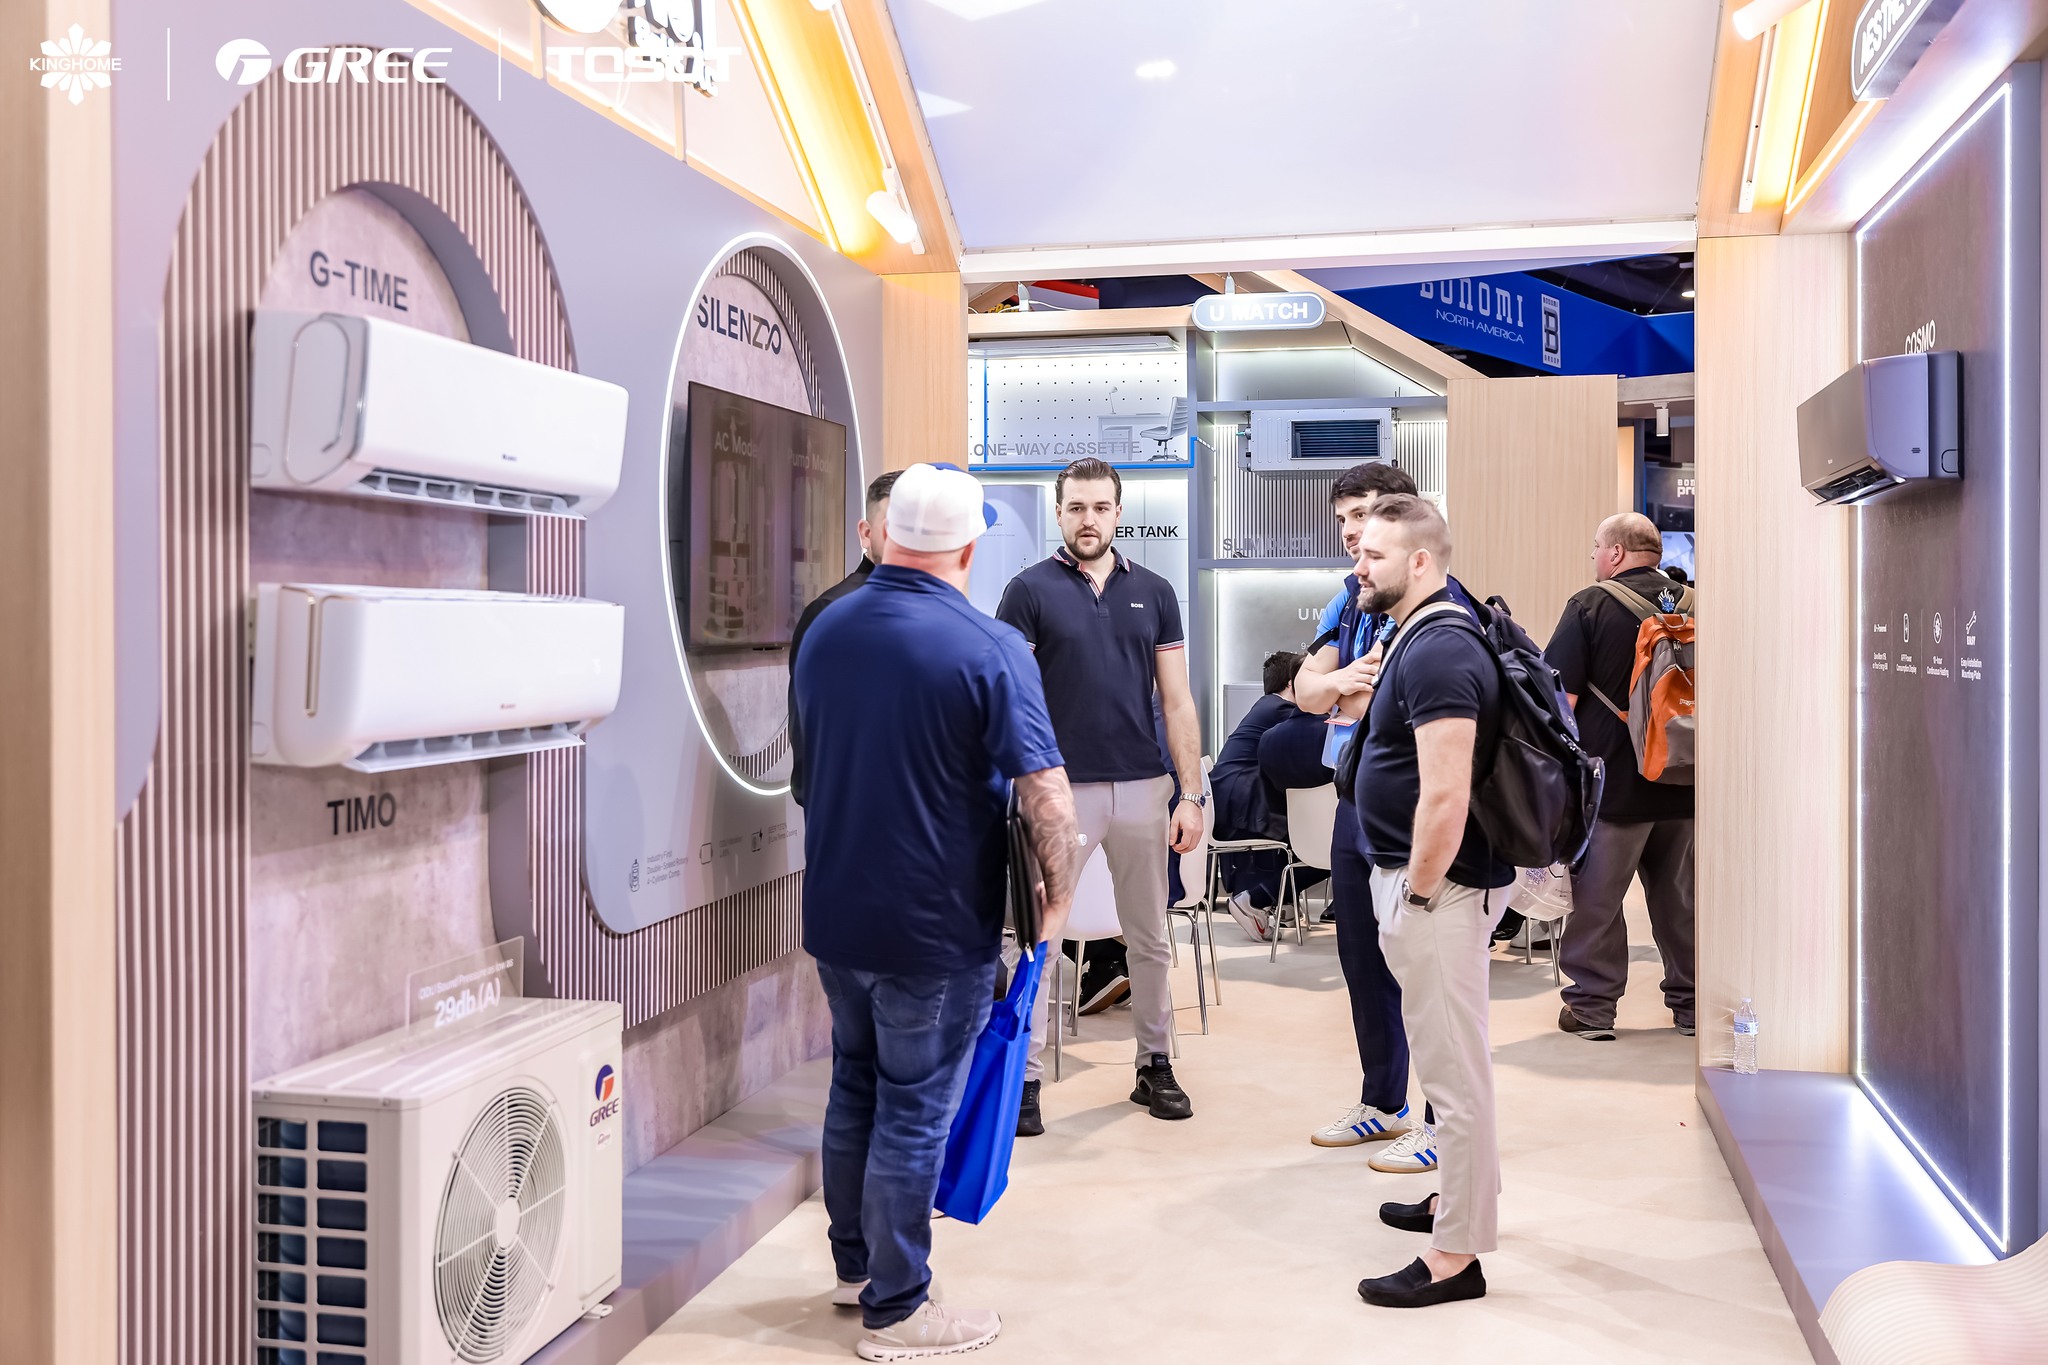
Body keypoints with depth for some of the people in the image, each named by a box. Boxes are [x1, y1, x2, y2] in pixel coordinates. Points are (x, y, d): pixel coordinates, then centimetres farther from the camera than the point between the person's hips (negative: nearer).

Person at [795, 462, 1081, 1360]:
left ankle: (855, 1265, 37)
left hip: (835, 912, 6)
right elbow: (1044, 792, -20)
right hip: (935, 926, -6)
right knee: (914, 1113, 6)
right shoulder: (989, 649, -17)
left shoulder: (825, 632, 2)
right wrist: (1059, 895, -4)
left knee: (856, 1089, 21)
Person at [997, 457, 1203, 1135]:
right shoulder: (1030, 590, -2)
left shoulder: (1153, 592, 7)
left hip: (1143, 788, 3)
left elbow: (1177, 701, 7)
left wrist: (1191, 794, 1)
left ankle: (1155, 1066, 27)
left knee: (1149, 939, 13)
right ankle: (1025, 1079, 8)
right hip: (1059, 790, -3)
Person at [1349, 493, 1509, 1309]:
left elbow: (1445, 796, -28)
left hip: (1436, 883, -11)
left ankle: (1455, 1256, 8)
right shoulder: (1425, 637, 12)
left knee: (1453, 1066, -2)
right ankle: (1462, 1198, 38)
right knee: (1450, 1055, 22)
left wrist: (1416, 893, -18)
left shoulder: (1437, 652, -21)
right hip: (1423, 877, 11)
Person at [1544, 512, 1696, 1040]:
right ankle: (1690, 1002, 22)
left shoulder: (1591, 605, -9)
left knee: (1596, 897, 4)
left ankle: (1592, 1006, 8)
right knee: (1681, 897, 14)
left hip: (1612, 783, -5)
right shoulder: (1693, 605, 5)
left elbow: (1562, 698, -12)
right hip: (1684, 780, 5)